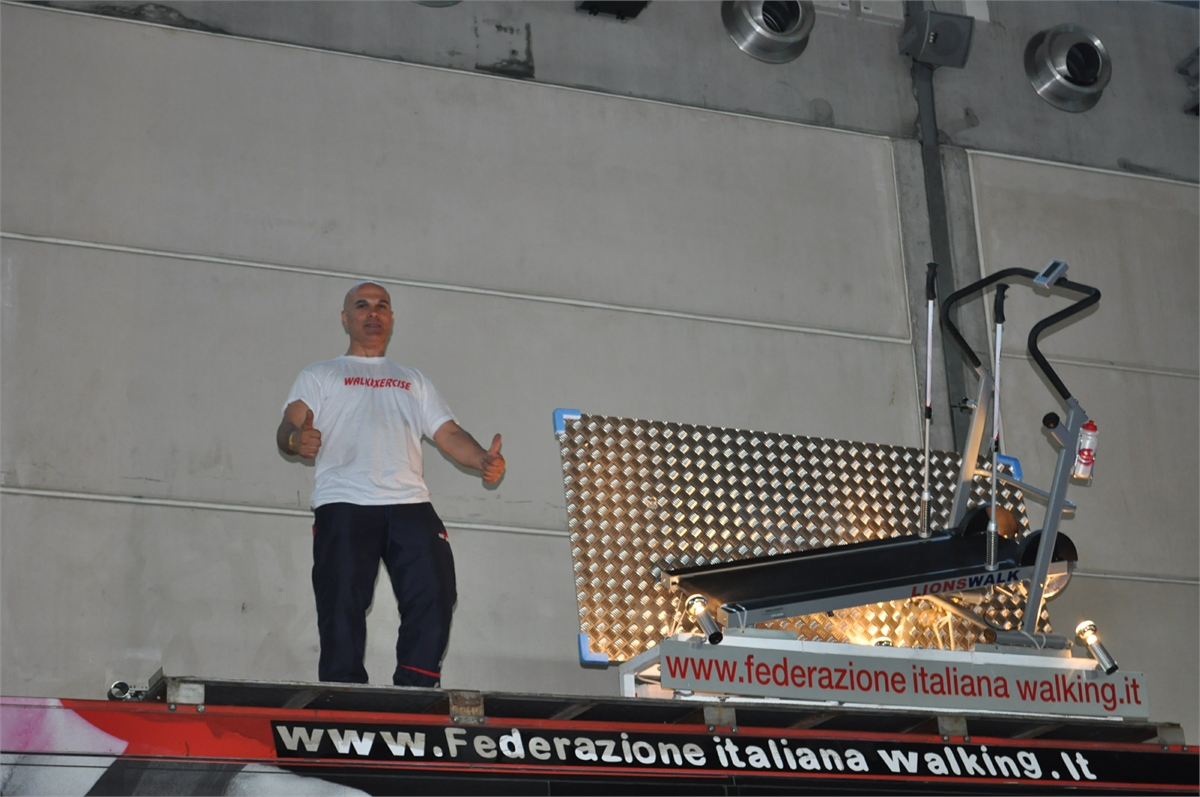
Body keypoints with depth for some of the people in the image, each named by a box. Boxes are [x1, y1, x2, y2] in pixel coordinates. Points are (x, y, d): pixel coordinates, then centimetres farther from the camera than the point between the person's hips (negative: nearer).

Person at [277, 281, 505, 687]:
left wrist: (483, 459, -2)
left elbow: (450, 434, 20)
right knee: (343, 607, -13)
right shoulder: (319, 376, 22)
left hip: (410, 504, 3)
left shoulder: (414, 380, 30)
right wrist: (298, 438, -20)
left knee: (434, 593, -14)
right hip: (343, 504, -2)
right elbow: (287, 428, 6)